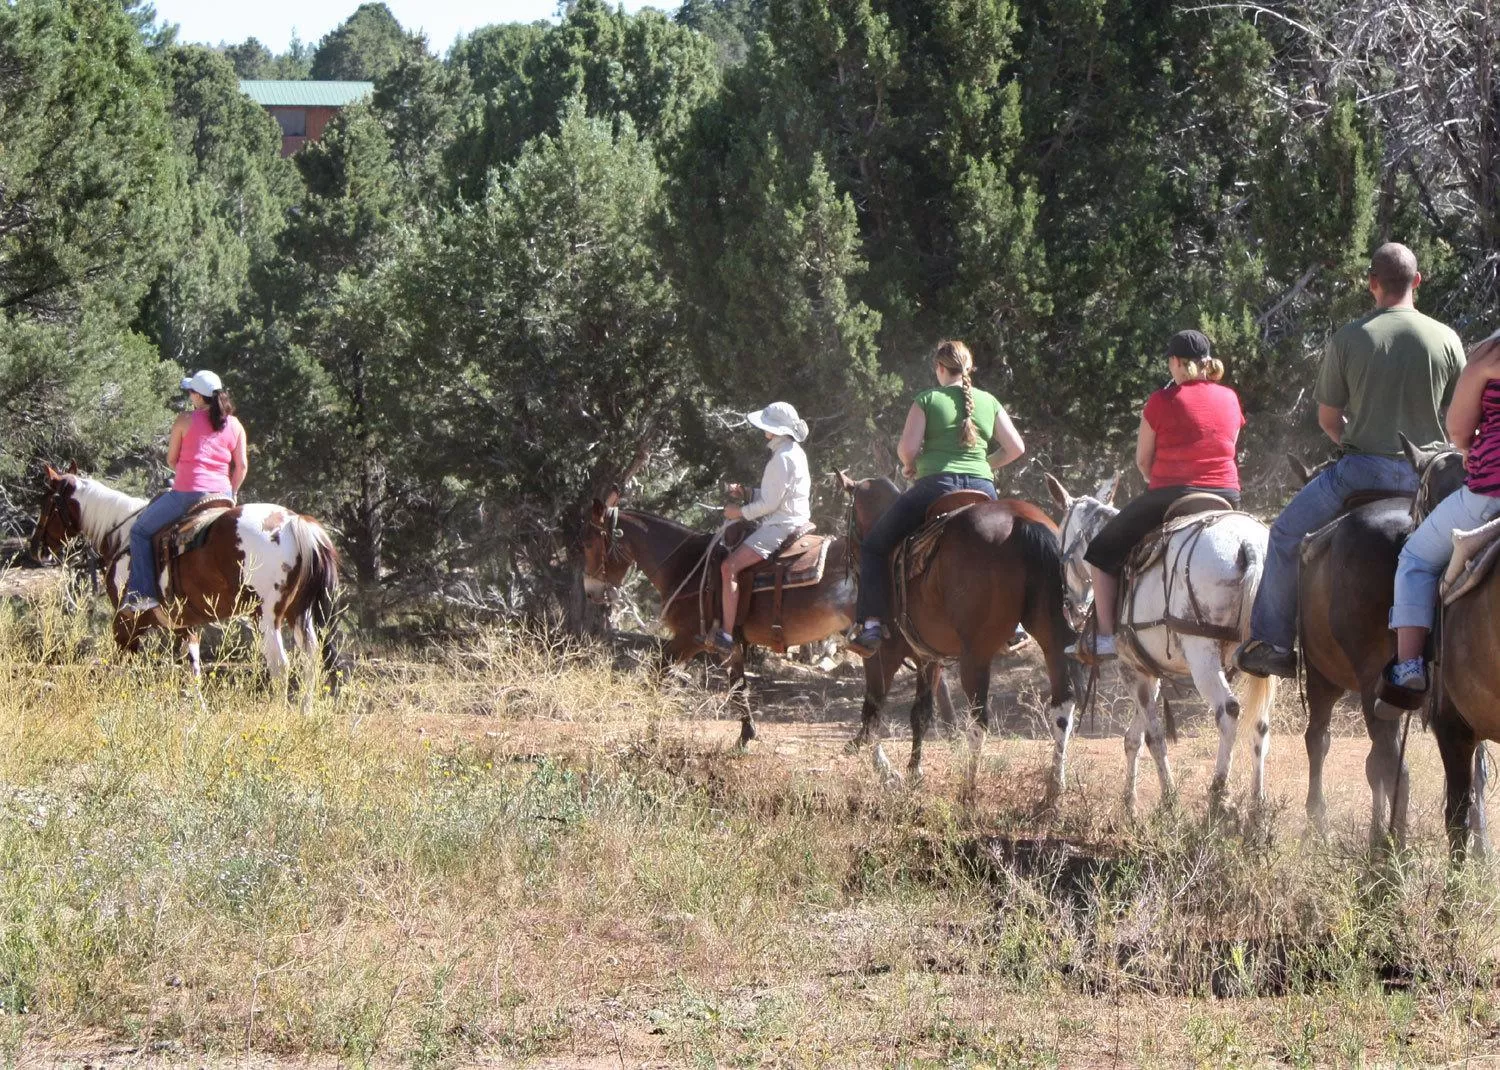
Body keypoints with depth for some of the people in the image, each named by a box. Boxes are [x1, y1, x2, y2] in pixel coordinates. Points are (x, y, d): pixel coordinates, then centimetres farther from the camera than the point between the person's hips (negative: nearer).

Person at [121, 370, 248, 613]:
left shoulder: (185, 421, -4)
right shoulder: (235, 426, 7)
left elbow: (171, 459, 4)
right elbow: (242, 465, 5)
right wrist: (231, 494, 18)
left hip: (187, 493, -4)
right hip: (221, 494, 4)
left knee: (140, 531, 10)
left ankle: (142, 594, -2)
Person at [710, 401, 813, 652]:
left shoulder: (783, 457, -18)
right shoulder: (793, 452, 16)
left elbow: (770, 503, -20)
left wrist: (741, 512, -8)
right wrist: (746, 493, 13)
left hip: (780, 526, -11)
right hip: (793, 521, 11)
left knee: (730, 566, -19)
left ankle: (725, 635, -24)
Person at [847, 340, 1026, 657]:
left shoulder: (927, 400, 0)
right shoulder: (989, 402, 11)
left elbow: (907, 447, -8)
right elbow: (1015, 447, 10)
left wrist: (910, 466, 13)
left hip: (936, 485, -4)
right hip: (983, 490, 4)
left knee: (874, 544, 11)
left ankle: (873, 624, -2)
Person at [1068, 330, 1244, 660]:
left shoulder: (1162, 401, -6)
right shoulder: (1230, 400, 8)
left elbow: (1143, 460, 1)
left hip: (1170, 496, -4)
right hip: (1227, 495, 4)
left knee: (1103, 551, 13)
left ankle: (1105, 635, 5)